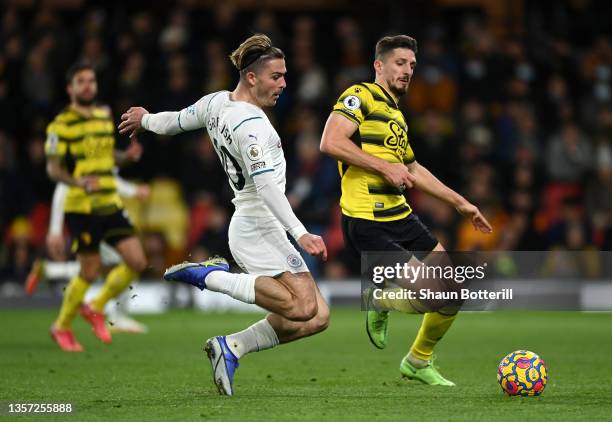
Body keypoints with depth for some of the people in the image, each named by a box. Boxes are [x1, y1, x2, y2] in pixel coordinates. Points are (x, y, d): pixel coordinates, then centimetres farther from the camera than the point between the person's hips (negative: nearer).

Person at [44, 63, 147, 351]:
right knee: (90, 272, -3)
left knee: (137, 263, -3)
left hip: (111, 205, 6)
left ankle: (95, 309, 18)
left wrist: (127, 156, 3)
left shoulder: (105, 116, 13)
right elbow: (53, 168, -10)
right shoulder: (61, 124, -8)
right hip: (81, 207, -6)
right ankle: (62, 326, 20)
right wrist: (78, 182, -28)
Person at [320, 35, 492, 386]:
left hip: (401, 216, 9)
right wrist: (385, 167, -17)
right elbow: (330, 142, -20)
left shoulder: (397, 116, 22)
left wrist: (460, 203, 35)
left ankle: (419, 361, 25)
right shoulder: (361, 96, -6)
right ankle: (379, 302, 14)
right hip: (367, 222, -9)